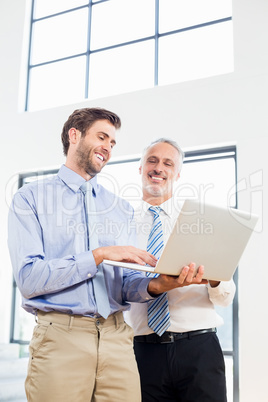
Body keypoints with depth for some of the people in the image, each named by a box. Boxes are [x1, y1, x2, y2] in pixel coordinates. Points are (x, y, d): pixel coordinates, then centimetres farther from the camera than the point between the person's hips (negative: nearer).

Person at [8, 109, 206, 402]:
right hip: (60, 336, -3)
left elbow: (126, 285, 10)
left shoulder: (121, 209, 15)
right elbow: (28, 279, -10)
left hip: (117, 338, 4)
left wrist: (154, 286, -13)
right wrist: (99, 255, -15)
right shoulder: (31, 198, 2)